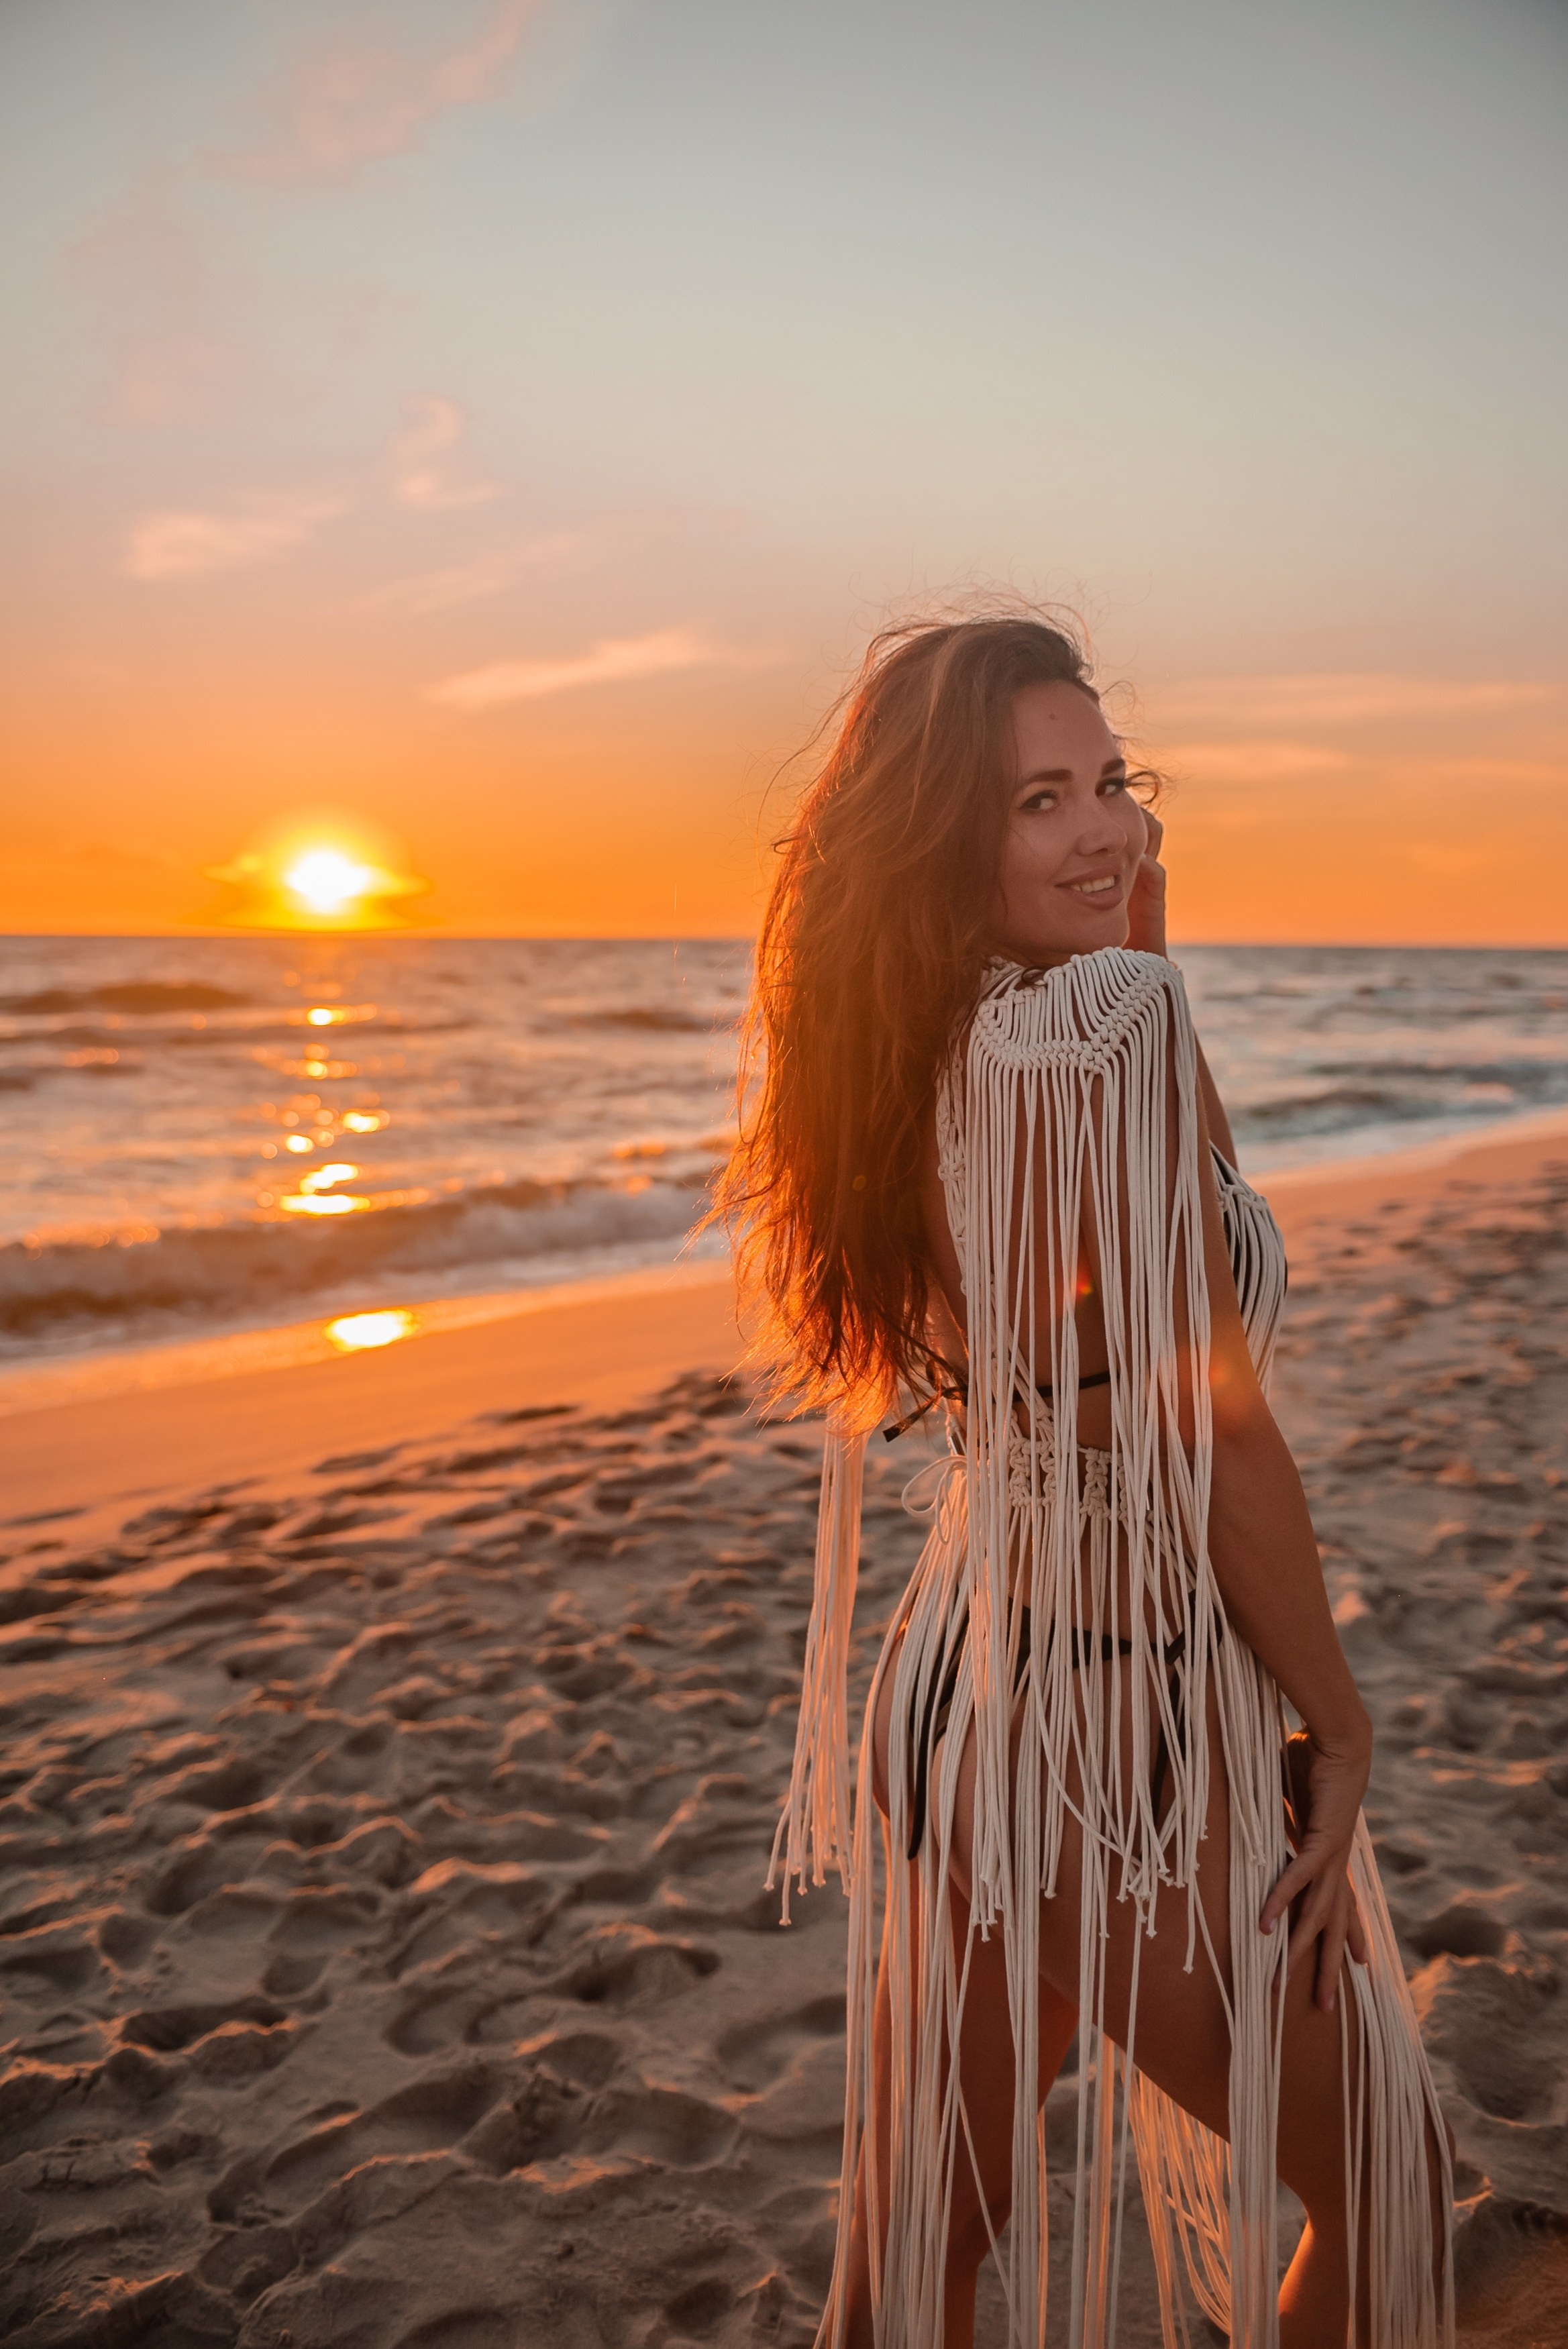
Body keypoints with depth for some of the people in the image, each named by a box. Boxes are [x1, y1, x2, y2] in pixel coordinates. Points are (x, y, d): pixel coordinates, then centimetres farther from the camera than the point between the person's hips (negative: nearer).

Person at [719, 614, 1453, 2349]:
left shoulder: (924, 1050, 1)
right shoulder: (1108, 1019, -22)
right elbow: (1217, 1425, -20)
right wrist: (1340, 1724, -7)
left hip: (957, 1689, 8)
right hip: (1127, 1728, -7)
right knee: (1389, 2191, 22)